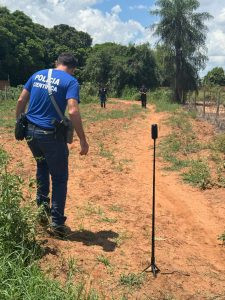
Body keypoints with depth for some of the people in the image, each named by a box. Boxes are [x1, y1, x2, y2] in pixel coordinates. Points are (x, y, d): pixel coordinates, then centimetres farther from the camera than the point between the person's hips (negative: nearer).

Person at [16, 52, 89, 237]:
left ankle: (42, 205, 30)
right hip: (51, 135, -5)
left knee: (42, 165, 31)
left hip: (30, 132, 6)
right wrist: (83, 140, -16)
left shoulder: (38, 75, 11)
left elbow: (21, 101, 9)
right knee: (59, 178, 8)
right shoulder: (71, 81, -6)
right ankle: (57, 222, 13)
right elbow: (73, 111, -19)